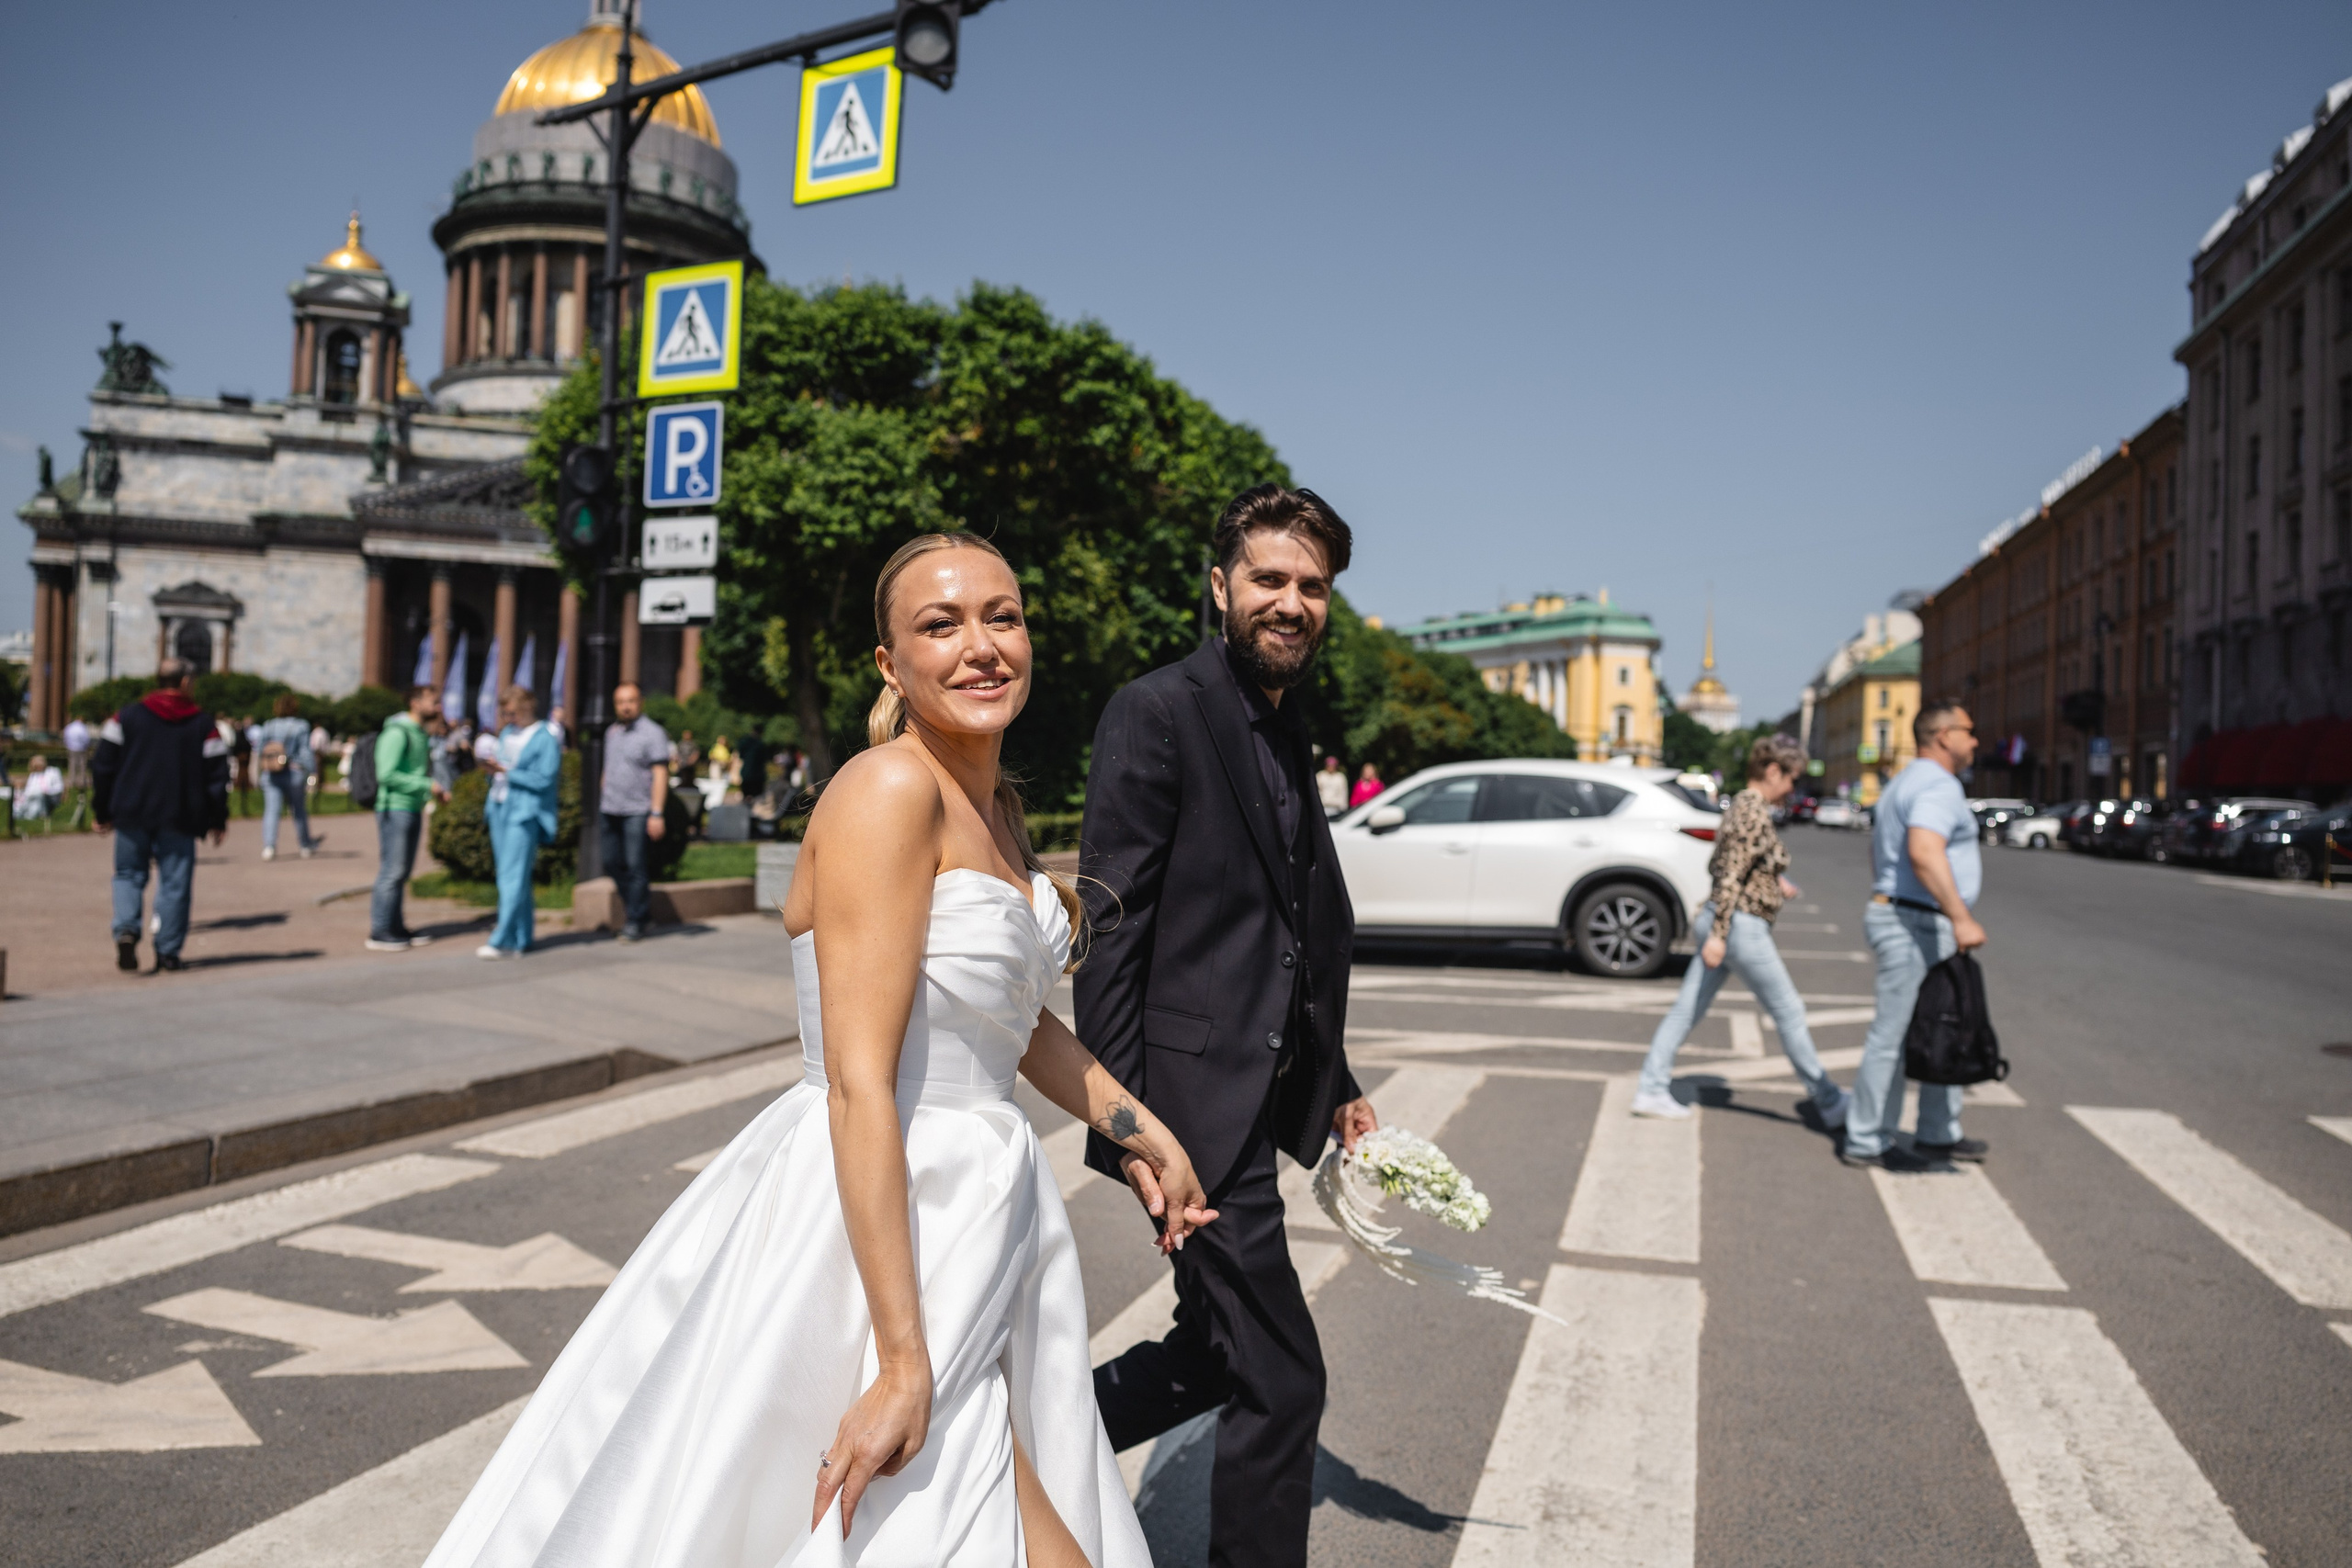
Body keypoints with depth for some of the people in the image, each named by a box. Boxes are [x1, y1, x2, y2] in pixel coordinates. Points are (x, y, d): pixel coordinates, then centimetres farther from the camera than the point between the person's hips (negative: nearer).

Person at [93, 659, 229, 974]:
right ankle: (167, 952, 3)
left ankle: (126, 930, -10)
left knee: (129, 874, 14)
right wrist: (218, 821, 8)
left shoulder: (127, 717, 4)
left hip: (131, 814, 1)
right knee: (174, 882, 4)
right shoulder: (204, 725, 0)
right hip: (179, 818, -1)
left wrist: (102, 811, 13)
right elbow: (216, 776, 0)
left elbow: (103, 766, 4)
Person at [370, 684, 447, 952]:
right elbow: (387, 774, -20)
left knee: (402, 871, 13)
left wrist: (436, 789, 8)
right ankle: (379, 932, -1)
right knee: (392, 870, -6)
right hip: (395, 808, -9)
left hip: (413, 809, 9)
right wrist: (427, 786, -19)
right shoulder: (397, 733, -13)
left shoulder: (420, 734, 16)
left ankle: (397, 927, 19)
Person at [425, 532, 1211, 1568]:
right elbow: (859, 1084, -24)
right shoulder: (891, 790, -19)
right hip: (874, 1226, -9)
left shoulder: (996, 809, 9)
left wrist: (1145, 1132, 19)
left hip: (976, 1216, 9)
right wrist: (903, 1359, -25)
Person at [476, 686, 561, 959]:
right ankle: (522, 938, 18)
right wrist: (491, 768, 0)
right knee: (510, 878, 11)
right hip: (499, 810, 8)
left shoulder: (545, 740, -7)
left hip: (524, 815, -8)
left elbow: (543, 779, -15)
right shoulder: (506, 734, 17)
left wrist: (505, 770, -18)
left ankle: (503, 941, -9)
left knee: (513, 878, -10)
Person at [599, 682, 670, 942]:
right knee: (613, 863, 9)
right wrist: (602, 802, 16)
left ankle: (634, 921, 3)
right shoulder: (611, 732, 15)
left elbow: (660, 774, -10)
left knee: (635, 866, -5)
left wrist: (657, 813, -17)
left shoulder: (652, 733, -6)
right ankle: (640, 898, 29)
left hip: (637, 811, -6)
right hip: (609, 810, 6)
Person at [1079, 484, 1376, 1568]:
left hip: (1259, 1094, 9)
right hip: (1194, 1089, -9)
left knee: (1215, 1354, 18)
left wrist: (1334, 1084, 19)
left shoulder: (1289, 734, 14)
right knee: (1280, 1378, 0)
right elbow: (1108, 928, -15)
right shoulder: (1158, 712, -11)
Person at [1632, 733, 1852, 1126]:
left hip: (1721, 922, 10)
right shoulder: (1755, 812, -16)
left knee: (1687, 1009, 7)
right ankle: (1829, 1102, 15)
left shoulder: (1739, 806, 14)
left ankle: (1651, 1090, 8)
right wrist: (1718, 934, -23)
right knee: (1789, 1013, 3)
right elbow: (1731, 875, -21)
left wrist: (1773, 883, 21)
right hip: (1742, 926, -10)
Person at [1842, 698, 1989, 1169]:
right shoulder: (1939, 785, -14)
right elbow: (1924, 853, -30)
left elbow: (1878, 853, 27)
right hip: (1917, 927, -11)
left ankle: (1938, 1134, 23)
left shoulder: (1905, 785, 19)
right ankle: (1866, 1142, 3)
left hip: (1894, 914, 11)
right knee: (1894, 1037, -4)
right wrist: (1961, 917, -35)